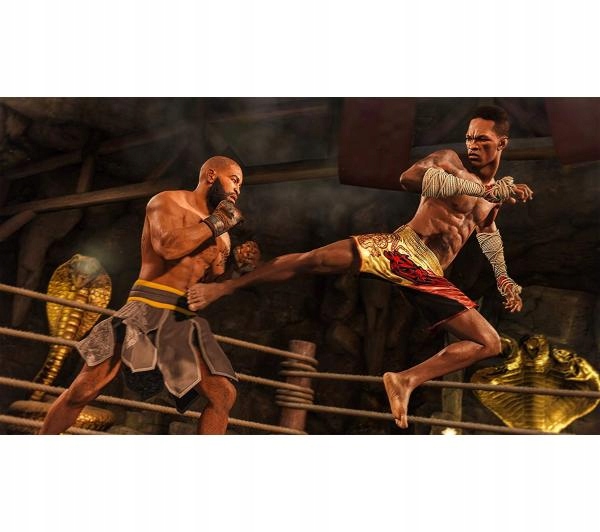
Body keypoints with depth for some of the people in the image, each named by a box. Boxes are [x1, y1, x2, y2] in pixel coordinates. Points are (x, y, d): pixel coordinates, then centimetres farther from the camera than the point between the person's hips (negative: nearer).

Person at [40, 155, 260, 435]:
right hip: (147, 307, -6)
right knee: (85, 388, -10)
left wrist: (240, 266, 2)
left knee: (224, 394, -8)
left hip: (184, 319, 6)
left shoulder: (222, 236, 19)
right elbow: (168, 245, -18)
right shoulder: (168, 201, 2)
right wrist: (216, 222, -9)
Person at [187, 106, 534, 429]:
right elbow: (409, 178, -22)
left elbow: (487, 229, 39)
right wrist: (487, 190, -24)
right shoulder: (449, 161, 1)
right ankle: (224, 287, -8)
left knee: (490, 343, -4)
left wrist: (504, 279, 25)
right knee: (313, 260, -23)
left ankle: (407, 380, -7)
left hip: (429, 277, 5)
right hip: (398, 249, -5)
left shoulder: (497, 195, 17)